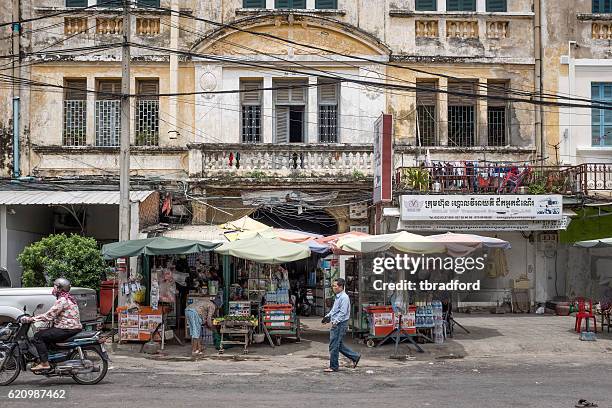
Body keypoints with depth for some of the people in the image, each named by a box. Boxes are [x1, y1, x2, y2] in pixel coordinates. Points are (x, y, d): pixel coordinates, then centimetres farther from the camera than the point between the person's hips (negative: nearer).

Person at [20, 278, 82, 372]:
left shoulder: (62, 300, -14)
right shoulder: (69, 298, 18)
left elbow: (49, 316, -19)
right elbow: (53, 315, 22)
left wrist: (30, 319, -16)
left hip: (67, 330, -10)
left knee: (38, 337, -9)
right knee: (45, 334, 23)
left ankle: (44, 363, -13)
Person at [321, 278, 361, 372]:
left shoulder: (344, 298, -15)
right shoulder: (338, 297, 16)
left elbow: (342, 312, -21)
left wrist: (335, 321, -26)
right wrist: (327, 316, 12)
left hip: (340, 324, -10)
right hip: (336, 324, 10)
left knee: (334, 346, -4)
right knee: (339, 345, 14)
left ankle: (333, 367, 5)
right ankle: (355, 357, 24)